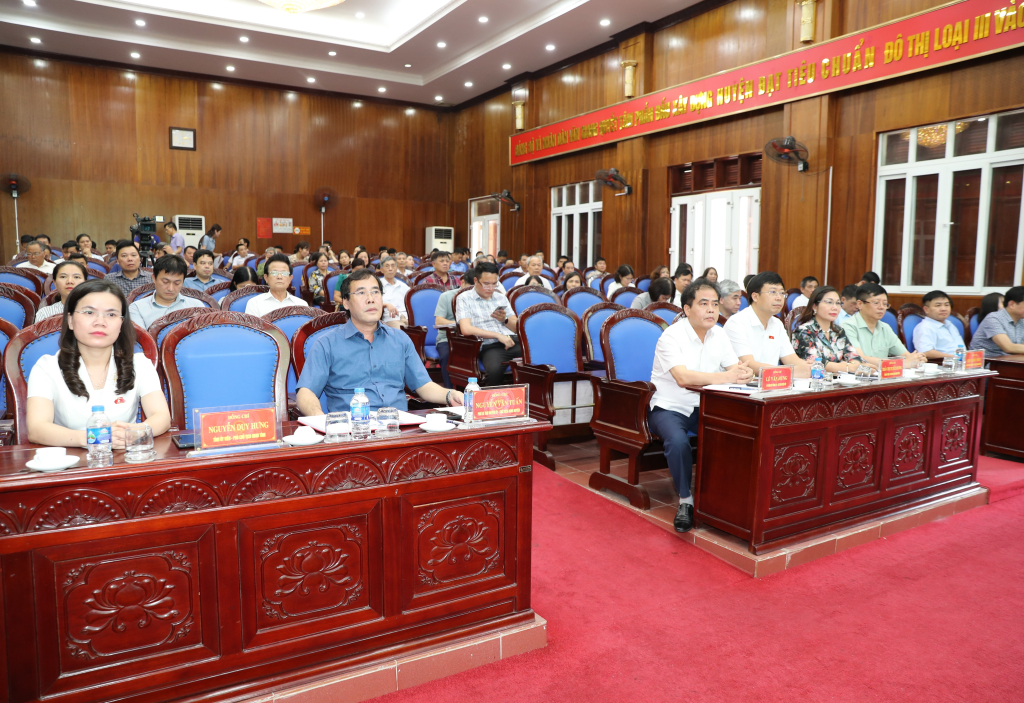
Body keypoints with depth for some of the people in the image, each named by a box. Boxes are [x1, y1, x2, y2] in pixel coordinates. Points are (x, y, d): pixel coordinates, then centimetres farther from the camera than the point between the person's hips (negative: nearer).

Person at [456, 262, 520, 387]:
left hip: (514, 341, 5)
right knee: (494, 370, -39)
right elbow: (466, 329, -8)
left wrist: (505, 320, 1)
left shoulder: (501, 297, 24)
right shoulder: (464, 299, 8)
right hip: (490, 346, -4)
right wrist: (498, 335, -11)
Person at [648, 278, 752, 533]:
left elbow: (736, 368, -2)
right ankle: (685, 500, -13)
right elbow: (683, 377, -30)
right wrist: (725, 377, -35)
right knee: (678, 440, -35)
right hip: (669, 407, -5)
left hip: (703, 408, 6)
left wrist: (743, 372, -26)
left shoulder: (719, 335, 7)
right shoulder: (671, 336, -15)